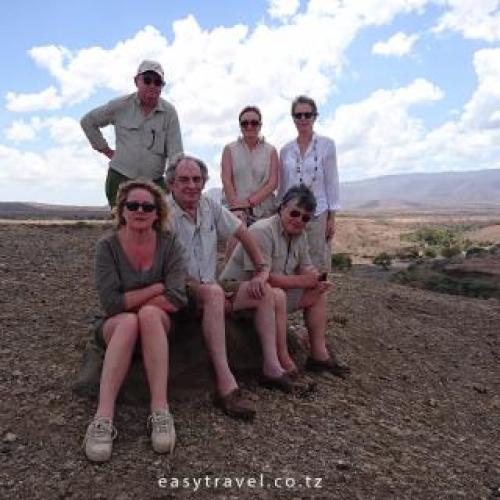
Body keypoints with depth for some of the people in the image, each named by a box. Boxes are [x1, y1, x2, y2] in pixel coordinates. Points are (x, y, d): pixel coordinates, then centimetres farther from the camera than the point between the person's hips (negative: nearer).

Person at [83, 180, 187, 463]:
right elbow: (111, 302, -17)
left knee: (149, 314, -33)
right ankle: (104, 417, -37)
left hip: (160, 326, 0)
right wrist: (157, 288, -16)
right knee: (128, 321, -34)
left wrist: (130, 301, -14)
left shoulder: (169, 243, -6)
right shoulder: (108, 246, -6)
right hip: (115, 327, 0)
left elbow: (176, 299, -17)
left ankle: (161, 412, -37)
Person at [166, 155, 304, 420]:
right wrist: (219, 298, -20)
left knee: (265, 291, -2)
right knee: (214, 292, -37)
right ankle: (225, 384, -38)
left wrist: (262, 269, 3)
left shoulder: (210, 206, 2)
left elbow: (242, 232, 12)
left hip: (209, 290, 7)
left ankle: (271, 367, -3)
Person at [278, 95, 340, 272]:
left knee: (319, 266, 1)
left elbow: (331, 182, 1)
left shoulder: (326, 144, 2)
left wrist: (332, 217, -3)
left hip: (318, 214, -2)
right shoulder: (286, 150, 9)